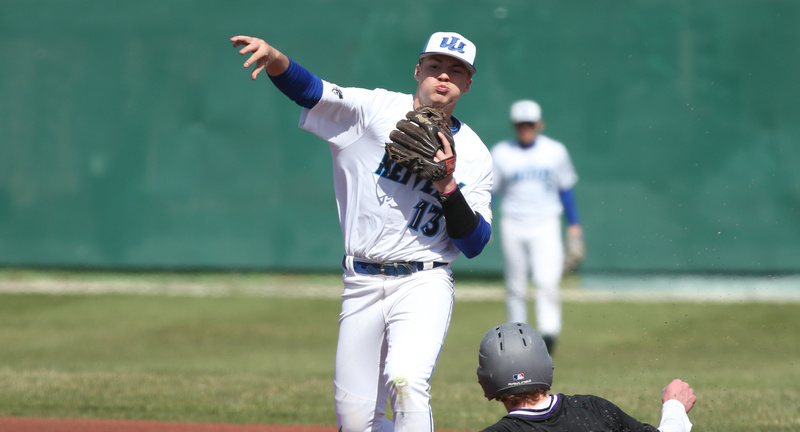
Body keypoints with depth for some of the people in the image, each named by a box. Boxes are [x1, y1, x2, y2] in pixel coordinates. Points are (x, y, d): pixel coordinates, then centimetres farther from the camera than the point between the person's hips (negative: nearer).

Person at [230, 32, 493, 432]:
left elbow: (475, 244, 0)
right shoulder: (377, 110, 2)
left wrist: (448, 185, -14)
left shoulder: (473, 155, 5)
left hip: (424, 283, -1)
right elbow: (309, 90, -13)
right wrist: (274, 58, -34)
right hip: (362, 285, 1)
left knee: (405, 381, -29)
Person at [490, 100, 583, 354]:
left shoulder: (555, 151, 6)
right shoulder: (501, 153, 4)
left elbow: (566, 189, 13)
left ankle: (549, 331, -22)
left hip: (546, 225, -1)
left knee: (547, 281, -17)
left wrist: (574, 224, 8)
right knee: (515, 287, 5)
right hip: (513, 225, 1)